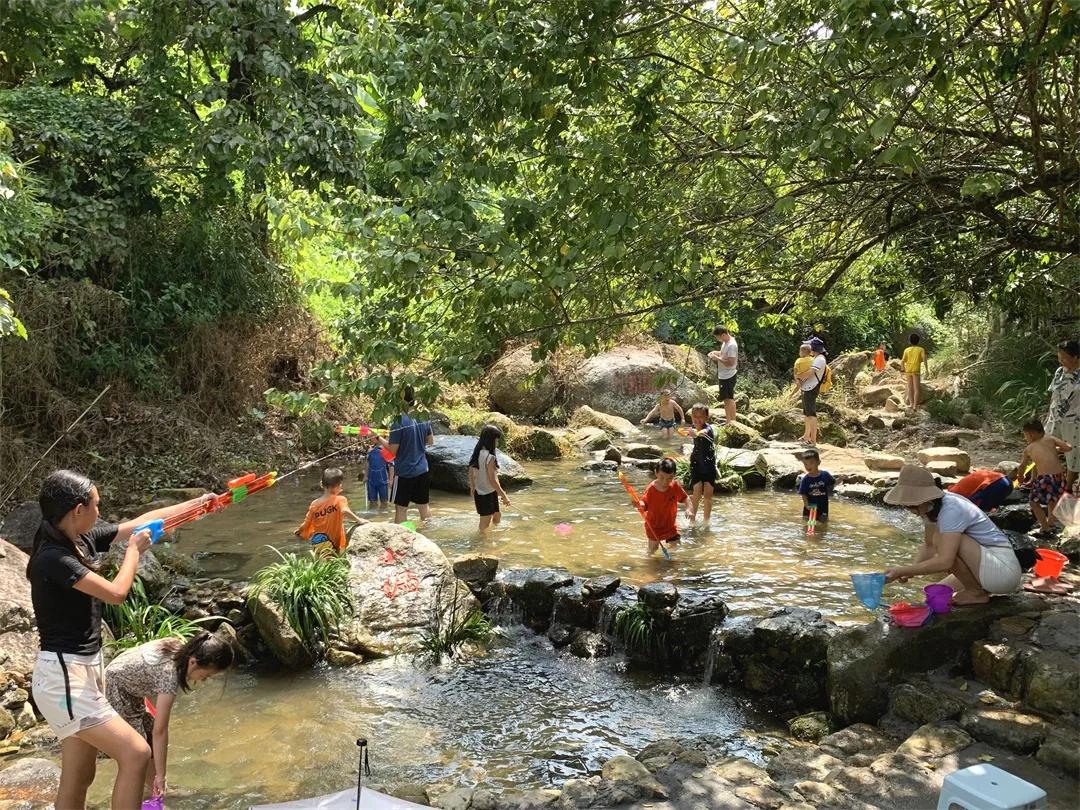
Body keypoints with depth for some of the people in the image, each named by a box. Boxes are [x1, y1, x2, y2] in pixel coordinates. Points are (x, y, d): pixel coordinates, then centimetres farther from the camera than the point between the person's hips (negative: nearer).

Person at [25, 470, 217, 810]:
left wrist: (198, 503, 19)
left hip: (85, 670, 9)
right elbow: (116, 593, -21)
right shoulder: (51, 558, -20)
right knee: (136, 753, -10)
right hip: (63, 677, -9)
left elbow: (140, 522, 14)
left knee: (78, 778, 14)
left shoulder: (81, 540, 4)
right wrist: (134, 550, -5)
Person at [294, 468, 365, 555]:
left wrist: (298, 531, 31)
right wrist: (358, 520, -19)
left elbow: (306, 524, 12)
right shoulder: (340, 500, -6)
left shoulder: (314, 504, 8)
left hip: (316, 543, 5)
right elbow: (344, 511, -27)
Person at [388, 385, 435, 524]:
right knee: (423, 505, 18)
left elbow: (392, 451, -15)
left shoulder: (398, 422, -19)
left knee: (401, 508, 4)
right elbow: (431, 441, 13)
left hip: (404, 472, -6)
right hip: (422, 470, 6)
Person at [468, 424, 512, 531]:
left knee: (497, 517, 22)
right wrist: (504, 496, -14)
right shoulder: (490, 458, -23)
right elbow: (492, 480, -22)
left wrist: (472, 488, 24)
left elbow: (471, 473, 10)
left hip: (478, 493, 9)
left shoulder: (476, 454, 1)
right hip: (488, 495, -9)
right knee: (485, 524, 4)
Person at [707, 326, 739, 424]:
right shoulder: (725, 342, 7)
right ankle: (728, 421, 26)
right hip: (723, 375, 10)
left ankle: (732, 422, 3)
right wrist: (715, 353, 6)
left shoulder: (732, 345, -23)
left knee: (729, 399, -4)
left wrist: (717, 358, -21)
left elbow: (730, 363, -27)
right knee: (726, 399, 16)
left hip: (728, 376, -10)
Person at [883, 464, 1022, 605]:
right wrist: (910, 570, -7)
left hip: (1004, 567, -9)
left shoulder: (951, 510, -26)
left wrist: (902, 571, -33)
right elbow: (929, 546, 11)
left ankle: (977, 592, -10)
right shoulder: (930, 508, 1)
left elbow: (944, 562, -35)